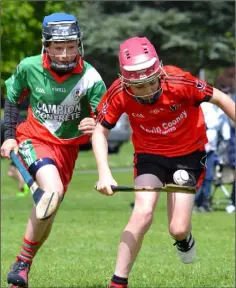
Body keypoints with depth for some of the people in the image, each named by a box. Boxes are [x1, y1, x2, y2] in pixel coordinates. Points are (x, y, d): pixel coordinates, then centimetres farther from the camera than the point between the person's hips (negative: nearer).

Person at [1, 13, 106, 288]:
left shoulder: (90, 78, -16)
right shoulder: (29, 67, -13)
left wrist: (95, 125, -37)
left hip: (67, 146, 3)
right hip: (33, 139, -3)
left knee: (45, 217, 7)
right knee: (53, 190, -28)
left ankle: (23, 266, 28)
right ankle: (23, 261, -17)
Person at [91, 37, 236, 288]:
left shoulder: (178, 82, -29)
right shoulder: (119, 94, -23)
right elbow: (100, 131, -12)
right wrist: (104, 173, -25)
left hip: (188, 154, -1)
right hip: (149, 154, 1)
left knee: (178, 229, -7)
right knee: (143, 213, -23)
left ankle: (184, 239, 33)